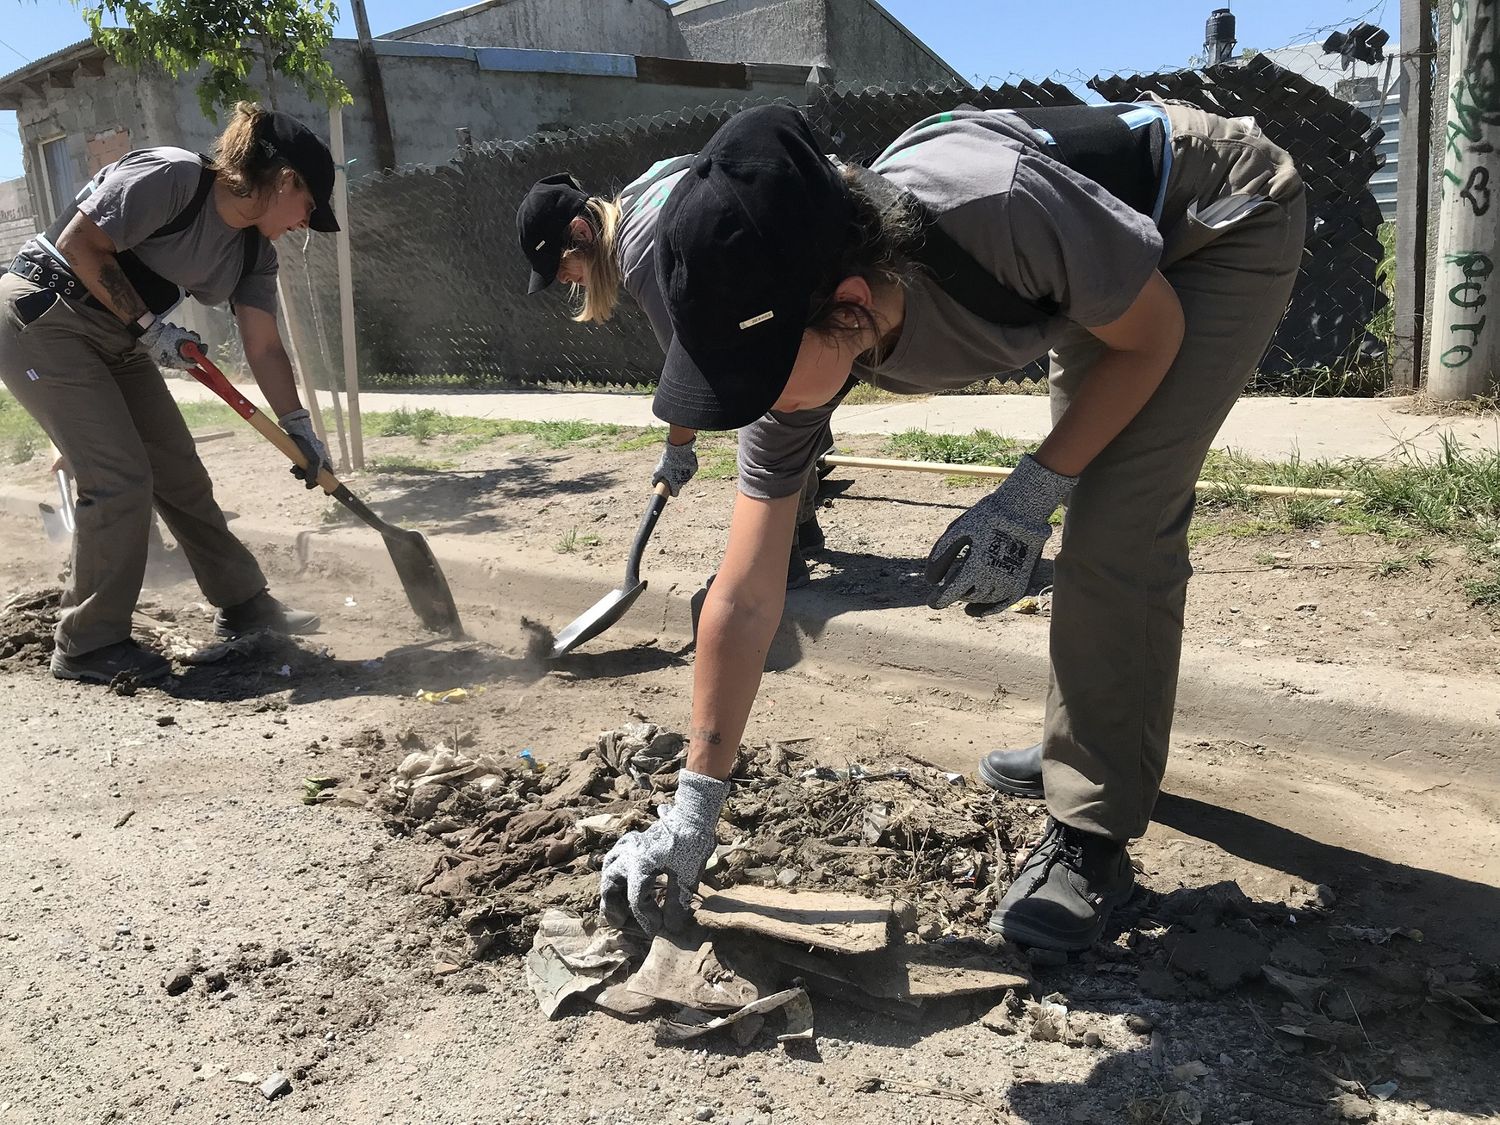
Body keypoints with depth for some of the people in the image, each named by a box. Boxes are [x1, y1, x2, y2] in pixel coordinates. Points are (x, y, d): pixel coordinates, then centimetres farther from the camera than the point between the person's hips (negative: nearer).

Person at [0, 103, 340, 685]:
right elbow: (81, 245, -21)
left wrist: (299, 429, 0)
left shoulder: (254, 252, 3)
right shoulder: (172, 176, -21)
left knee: (180, 473, 9)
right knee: (120, 480, -13)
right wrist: (149, 324, -17)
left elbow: (264, 348, 3)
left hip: (117, 341, 8)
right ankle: (88, 644, 1)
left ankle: (242, 602, 23)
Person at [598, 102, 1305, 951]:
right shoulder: (799, 338, -24)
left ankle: (1092, 840, -6)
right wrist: (693, 811, -15)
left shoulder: (996, 212, -44)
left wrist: (1032, 495, -27)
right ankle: (1096, 745, 36)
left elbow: (1154, 336, -21)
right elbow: (745, 599, -19)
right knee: (1097, 509, 12)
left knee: (1118, 530, -19)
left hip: (1231, 222, -5)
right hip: (1114, 258, 6)